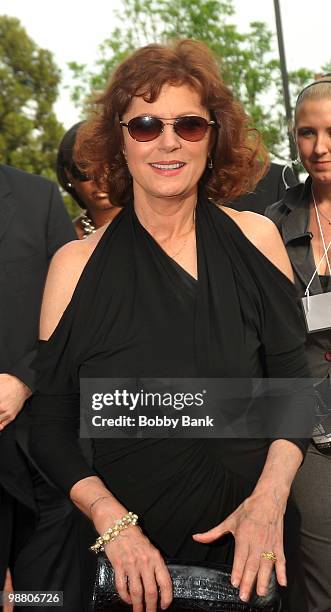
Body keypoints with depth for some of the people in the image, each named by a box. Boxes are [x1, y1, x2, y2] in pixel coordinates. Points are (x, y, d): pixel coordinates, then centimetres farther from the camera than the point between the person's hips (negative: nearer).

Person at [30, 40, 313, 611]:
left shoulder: (254, 238, -5)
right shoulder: (77, 265, -8)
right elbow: (51, 426, -5)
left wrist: (269, 498, -15)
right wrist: (111, 520, -19)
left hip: (248, 542, 2)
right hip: (133, 551, -1)